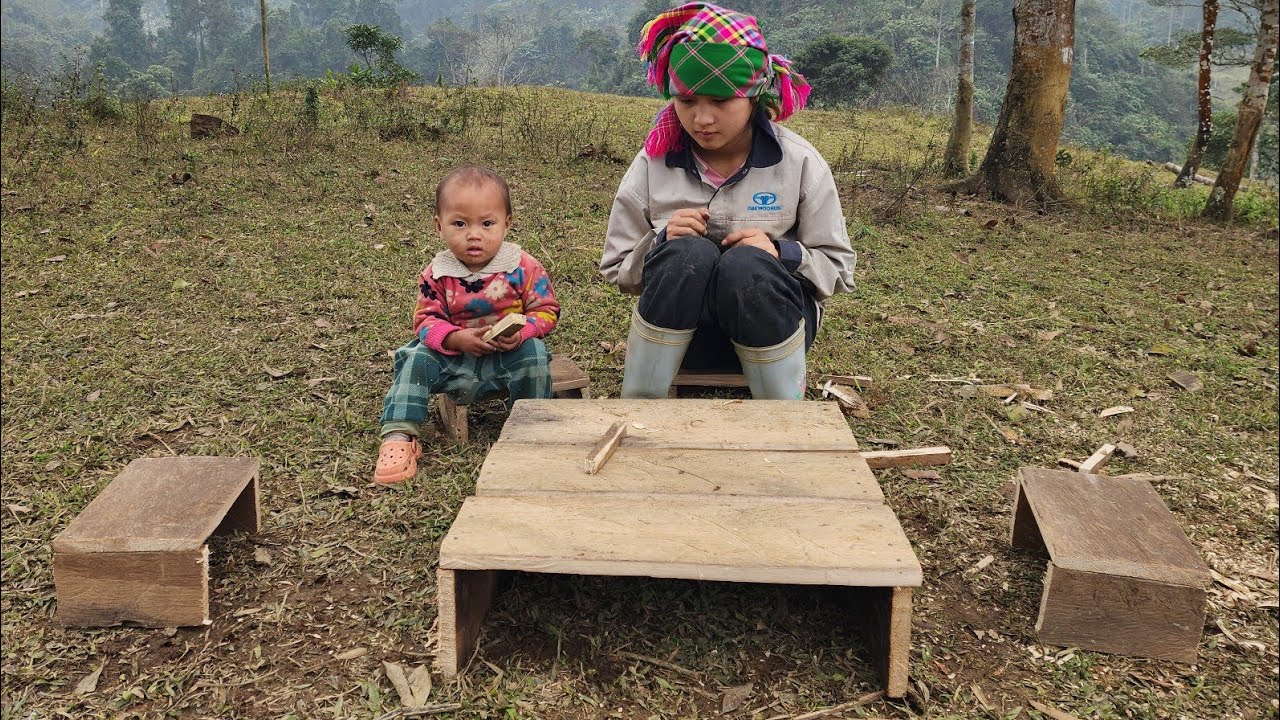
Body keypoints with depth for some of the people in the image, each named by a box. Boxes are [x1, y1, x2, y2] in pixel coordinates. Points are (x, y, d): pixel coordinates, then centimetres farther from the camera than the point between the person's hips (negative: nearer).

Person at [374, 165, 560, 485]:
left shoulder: (524, 268, -10)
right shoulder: (436, 275, -6)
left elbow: (546, 310, -5)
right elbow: (426, 320, -5)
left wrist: (522, 331, -27)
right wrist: (458, 338, -25)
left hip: (511, 354, -2)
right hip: (455, 358, 2)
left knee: (534, 352, -29)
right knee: (416, 358, -18)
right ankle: (399, 436, -12)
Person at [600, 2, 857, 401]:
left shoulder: (800, 162, -3)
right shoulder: (653, 162, -1)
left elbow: (837, 268, 2)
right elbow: (617, 269, 5)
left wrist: (780, 254, -19)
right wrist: (661, 243, -17)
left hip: (770, 321, 0)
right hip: (682, 328, 1)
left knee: (747, 264, -33)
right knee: (689, 253, -31)